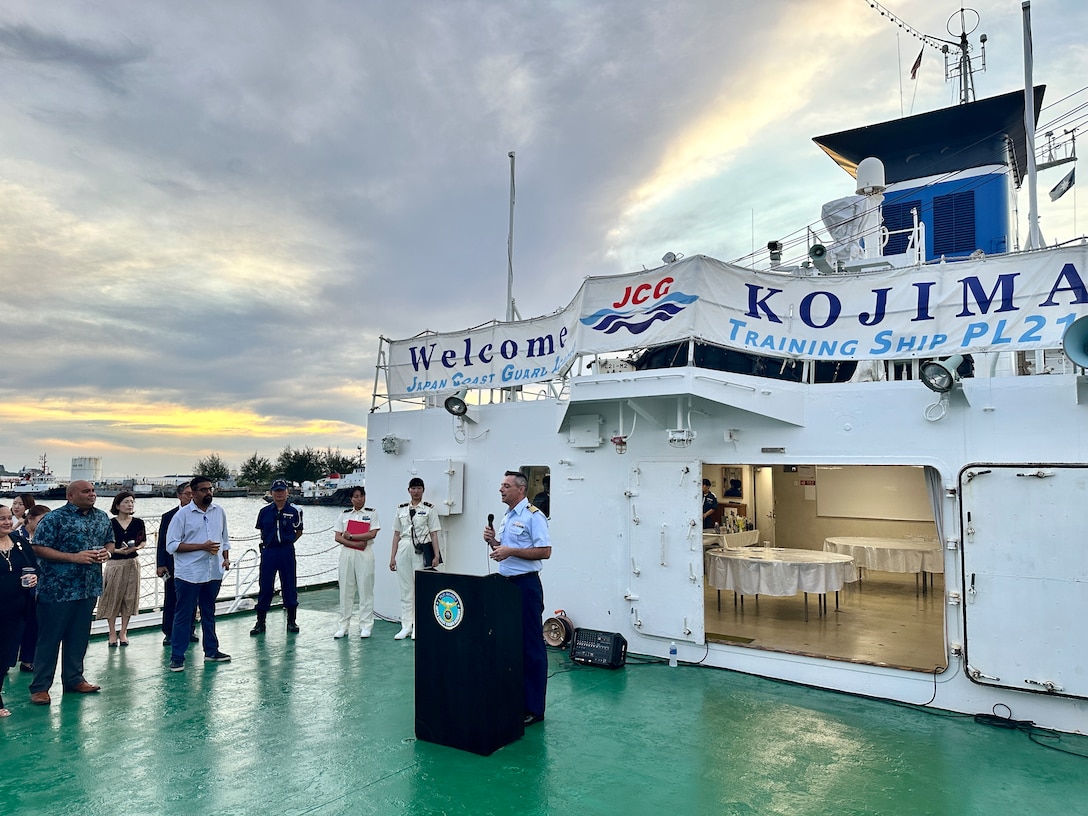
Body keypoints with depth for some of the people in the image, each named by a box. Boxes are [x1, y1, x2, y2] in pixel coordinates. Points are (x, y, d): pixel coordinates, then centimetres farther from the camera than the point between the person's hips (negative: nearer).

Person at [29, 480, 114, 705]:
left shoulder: (102, 517, 8)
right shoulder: (54, 518, -11)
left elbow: (110, 541, 19)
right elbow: (39, 549, -14)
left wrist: (107, 552, -4)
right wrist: (74, 557, -21)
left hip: (88, 588, 6)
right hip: (57, 589, -6)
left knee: (79, 636, 14)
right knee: (49, 637, 3)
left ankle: (73, 679, 27)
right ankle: (40, 686, 13)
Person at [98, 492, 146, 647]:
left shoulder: (138, 523, 1)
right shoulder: (110, 523, -6)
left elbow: (143, 541, 10)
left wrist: (136, 548, -9)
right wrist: (118, 550, -18)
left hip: (132, 563, 2)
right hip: (114, 563, -2)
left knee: (129, 598, 6)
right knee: (112, 598, 3)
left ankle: (123, 633, 18)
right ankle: (112, 634, 14)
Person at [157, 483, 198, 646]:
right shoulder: (168, 516, 2)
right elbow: (161, 543, 1)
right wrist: (161, 565, -7)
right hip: (173, 566, -1)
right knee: (171, 601, 4)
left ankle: (189, 631, 19)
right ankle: (169, 633, 15)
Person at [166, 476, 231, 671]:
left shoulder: (219, 512, 6)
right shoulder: (182, 514, -8)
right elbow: (172, 545, -12)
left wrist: (226, 558, 2)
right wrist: (202, 547, -18)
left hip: (214, 573, 5)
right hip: (189, 574, -5)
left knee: (209, 613, 17)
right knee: (183, 615, 2)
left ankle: (211, 651, 27)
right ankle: (177, 657, 12)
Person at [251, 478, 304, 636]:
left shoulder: (294, 511, -2)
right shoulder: (265, 511, 2)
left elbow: (299, 532, 9)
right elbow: (262, 531, 15)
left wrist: (287, 542, 5)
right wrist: (268, 542, 10)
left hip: (287, 551, -1)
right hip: (268, 551, 1)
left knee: (290, 586, 6)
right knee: (265, 586, 5)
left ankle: (292, 621, 17)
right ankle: (260, 622, 15)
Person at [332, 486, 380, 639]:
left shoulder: (371, 513, 4)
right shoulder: (344, 514, 10)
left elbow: (372, 534, -8)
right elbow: (337, 537, 2)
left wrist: (350, 536, -8)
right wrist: (356, 543, -12)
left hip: (365, 554, -2)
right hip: (347, 553, 2)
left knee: (366, 589, 0)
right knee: (345, 589, 4)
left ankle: (366, 626, 7)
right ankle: (343, 626, 13)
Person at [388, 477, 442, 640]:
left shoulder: (428, 509, 2)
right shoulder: (401, 509, 12)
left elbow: (434, 534, 0)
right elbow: (396, 534, 13)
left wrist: (436, 555, -7)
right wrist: (392, 556, 9)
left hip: (421, 550, -3)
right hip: (403, 549, 4)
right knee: (405, 589, 8)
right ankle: (406, 626, 16)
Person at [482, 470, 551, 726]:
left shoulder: (533, 516, -11)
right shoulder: (506, 517, 16)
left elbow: (545, 551, -18)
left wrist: (510, 551, -20)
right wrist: (493, 541, 4)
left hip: (526, 585, -9)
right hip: (506, 583, 9)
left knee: (531, 645, -2)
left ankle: (534, 708, 5)